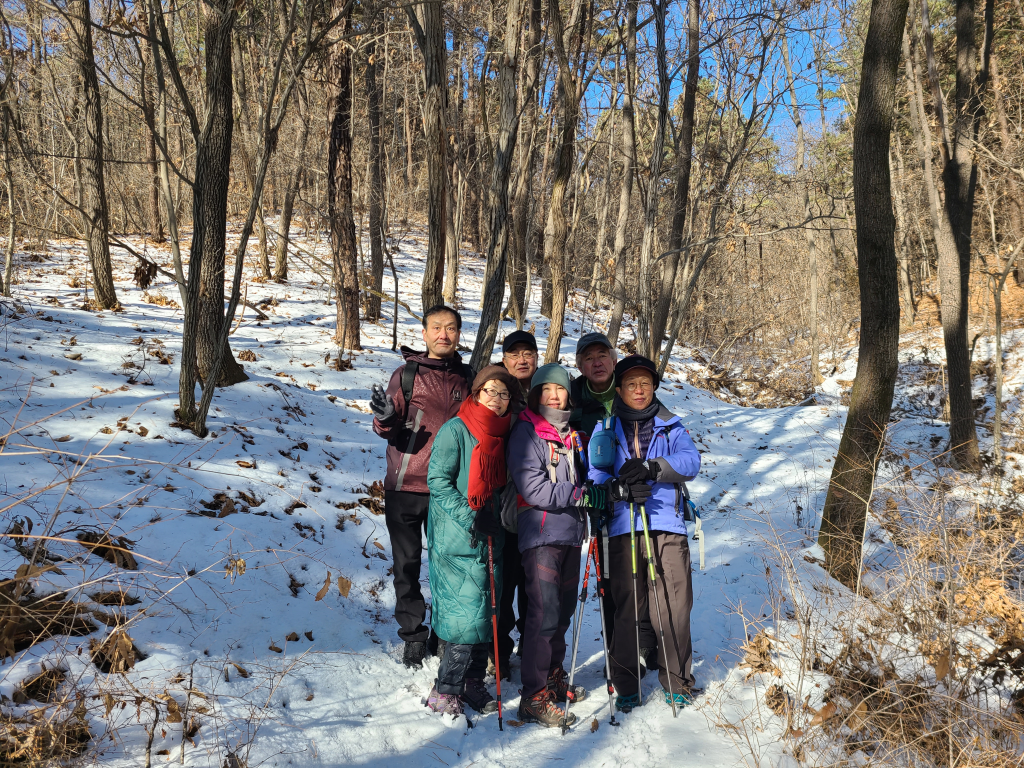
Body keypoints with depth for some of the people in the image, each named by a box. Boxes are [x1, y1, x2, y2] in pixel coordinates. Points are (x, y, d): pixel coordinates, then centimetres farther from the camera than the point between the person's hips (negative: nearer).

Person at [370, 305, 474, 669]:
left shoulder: (466, 377, 8)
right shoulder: (407, 374, -1)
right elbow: (390, 430, -2)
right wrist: (386, 418, -23)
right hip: (406, 485, -2)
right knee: (408, 563, 6)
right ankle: (414, 635, 21)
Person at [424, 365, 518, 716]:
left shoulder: (502, 434, 13)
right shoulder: (455, 430, -9)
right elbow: (437, 480, -12)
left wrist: (500, 511, 6)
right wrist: (468, 516, -19)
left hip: (490, 537, 7)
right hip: (457, 538, -7)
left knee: (486, 610, 9)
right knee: (469, 610, -10)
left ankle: (473, 682, 22)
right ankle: (445, 690, 2)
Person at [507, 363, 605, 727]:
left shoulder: (573, 434, 14)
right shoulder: (526, 432, -7)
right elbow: (534, 489, -16)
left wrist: (597, 493, 3)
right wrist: (584, 494, -18)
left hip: (571, 532, 7)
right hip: (541, 533, -7)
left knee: (563, 609, 14)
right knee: (544, 613, -11)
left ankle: (554, 677, 29)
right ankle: (534, 697, -4)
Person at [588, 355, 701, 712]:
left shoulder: (671, 426, 15)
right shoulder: (605, 428, 13)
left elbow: (690, 461, -4)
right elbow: (595, 476, 1)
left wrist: (650, 468, -20)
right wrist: (621, 488, -19)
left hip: (667, 525, 1)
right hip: (622, 526, 0)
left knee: (674, 607, -3)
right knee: (624, 608, -1)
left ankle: (677, 681, 15)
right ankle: (626, 685, 13)